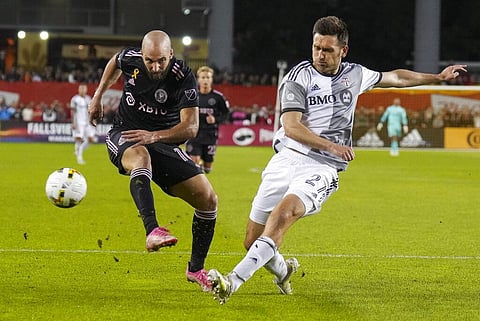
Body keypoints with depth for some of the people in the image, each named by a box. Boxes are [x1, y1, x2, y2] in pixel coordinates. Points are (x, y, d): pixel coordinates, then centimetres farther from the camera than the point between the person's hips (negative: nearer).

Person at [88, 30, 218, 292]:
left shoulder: (184, 78, -19)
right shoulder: (130, 59, -11)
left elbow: (190, 127, -24)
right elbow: (114, 63, 17)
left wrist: (154, 136, -38)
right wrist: (98, 96, 18)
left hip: (163, 143, 2)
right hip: (124, 136, -1)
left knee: (209, 200, -7)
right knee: (141, 157, -41)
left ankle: (196, 269, 14)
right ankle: (152, 231, -60)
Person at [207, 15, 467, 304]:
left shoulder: (355, 75, 11)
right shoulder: (300, 76, -1)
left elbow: (396, 78, 31)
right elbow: (291, 127, -11)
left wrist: (439, 77, 38)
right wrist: (331, 146, -21)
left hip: (322, 168, 0)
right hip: (287, 159, 0)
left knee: (284, 211, -32)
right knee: (253, 240, -1)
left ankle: (233, 282, -41)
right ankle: (283, 271, 36)